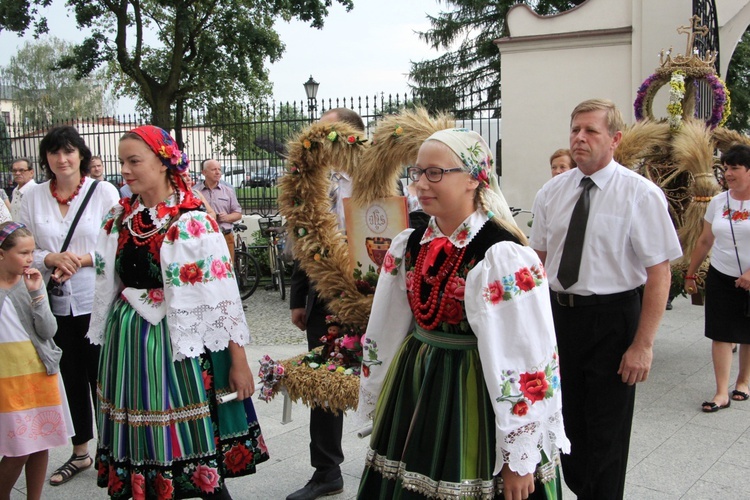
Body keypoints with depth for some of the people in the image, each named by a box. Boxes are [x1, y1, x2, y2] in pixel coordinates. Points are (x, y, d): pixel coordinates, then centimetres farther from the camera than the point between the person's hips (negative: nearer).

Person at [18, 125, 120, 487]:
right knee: (72, 378, 14)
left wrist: (81, 260, -17)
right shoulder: (33, 197, 4)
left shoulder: (104, 192, -4)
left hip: (96, 301, -3)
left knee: (101, 376, 5)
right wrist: (51, 259, -14)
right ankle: (80, 453, 30)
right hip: (57, 304, 3)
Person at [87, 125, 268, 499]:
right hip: (127, 344, 6)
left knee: (194, 450, -1)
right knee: (141, 446, 12)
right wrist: (103, 353, 17)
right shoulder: (119, 219, 7)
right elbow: (107, 288, 16)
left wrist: (239, 361, -13)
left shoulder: (193, 222, -10)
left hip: (177, 343, -5)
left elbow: (223, 295, -11)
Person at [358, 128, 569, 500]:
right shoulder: (409, 247, 2)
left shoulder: (503, 257, -19)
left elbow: (527, 360, -19)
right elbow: (384, 332, 12)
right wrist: (377, 402, 19)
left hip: (476, 396, -6)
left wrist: (520, 460, -16)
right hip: (412, 391, 6)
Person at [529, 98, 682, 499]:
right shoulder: (551, 192, 4)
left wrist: (643, 345, -17)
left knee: (607, 429, 9)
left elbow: (659, 274, -13)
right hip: (558, 313, 5)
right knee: (566, 417, 19)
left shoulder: (640, 194, -12)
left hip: (611, 318, -5)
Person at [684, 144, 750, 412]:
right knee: (721, 334, -2)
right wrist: (690, 273, 14)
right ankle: (722, 393, 0)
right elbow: (704, 241, 12)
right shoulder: (718, 202, 5)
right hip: (721, 278, 3)